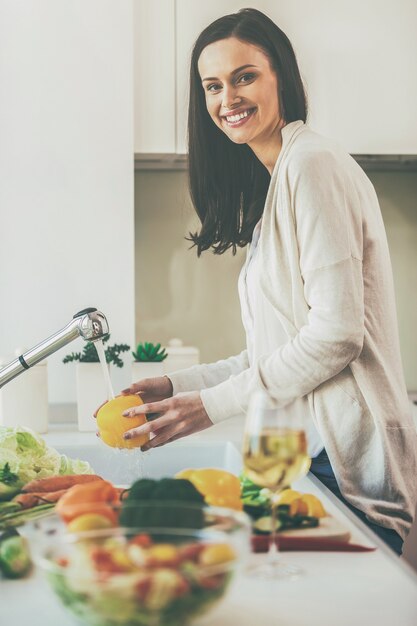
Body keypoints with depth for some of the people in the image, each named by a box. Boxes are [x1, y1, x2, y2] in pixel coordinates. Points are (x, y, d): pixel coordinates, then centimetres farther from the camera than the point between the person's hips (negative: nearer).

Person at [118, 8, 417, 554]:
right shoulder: (274, 182, 17)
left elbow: (337, 333, -18)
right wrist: (180, 385, 10)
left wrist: (215, 404, -13)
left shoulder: (313, 163, -11)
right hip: (315, 448, 9)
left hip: (346, 453, -9)